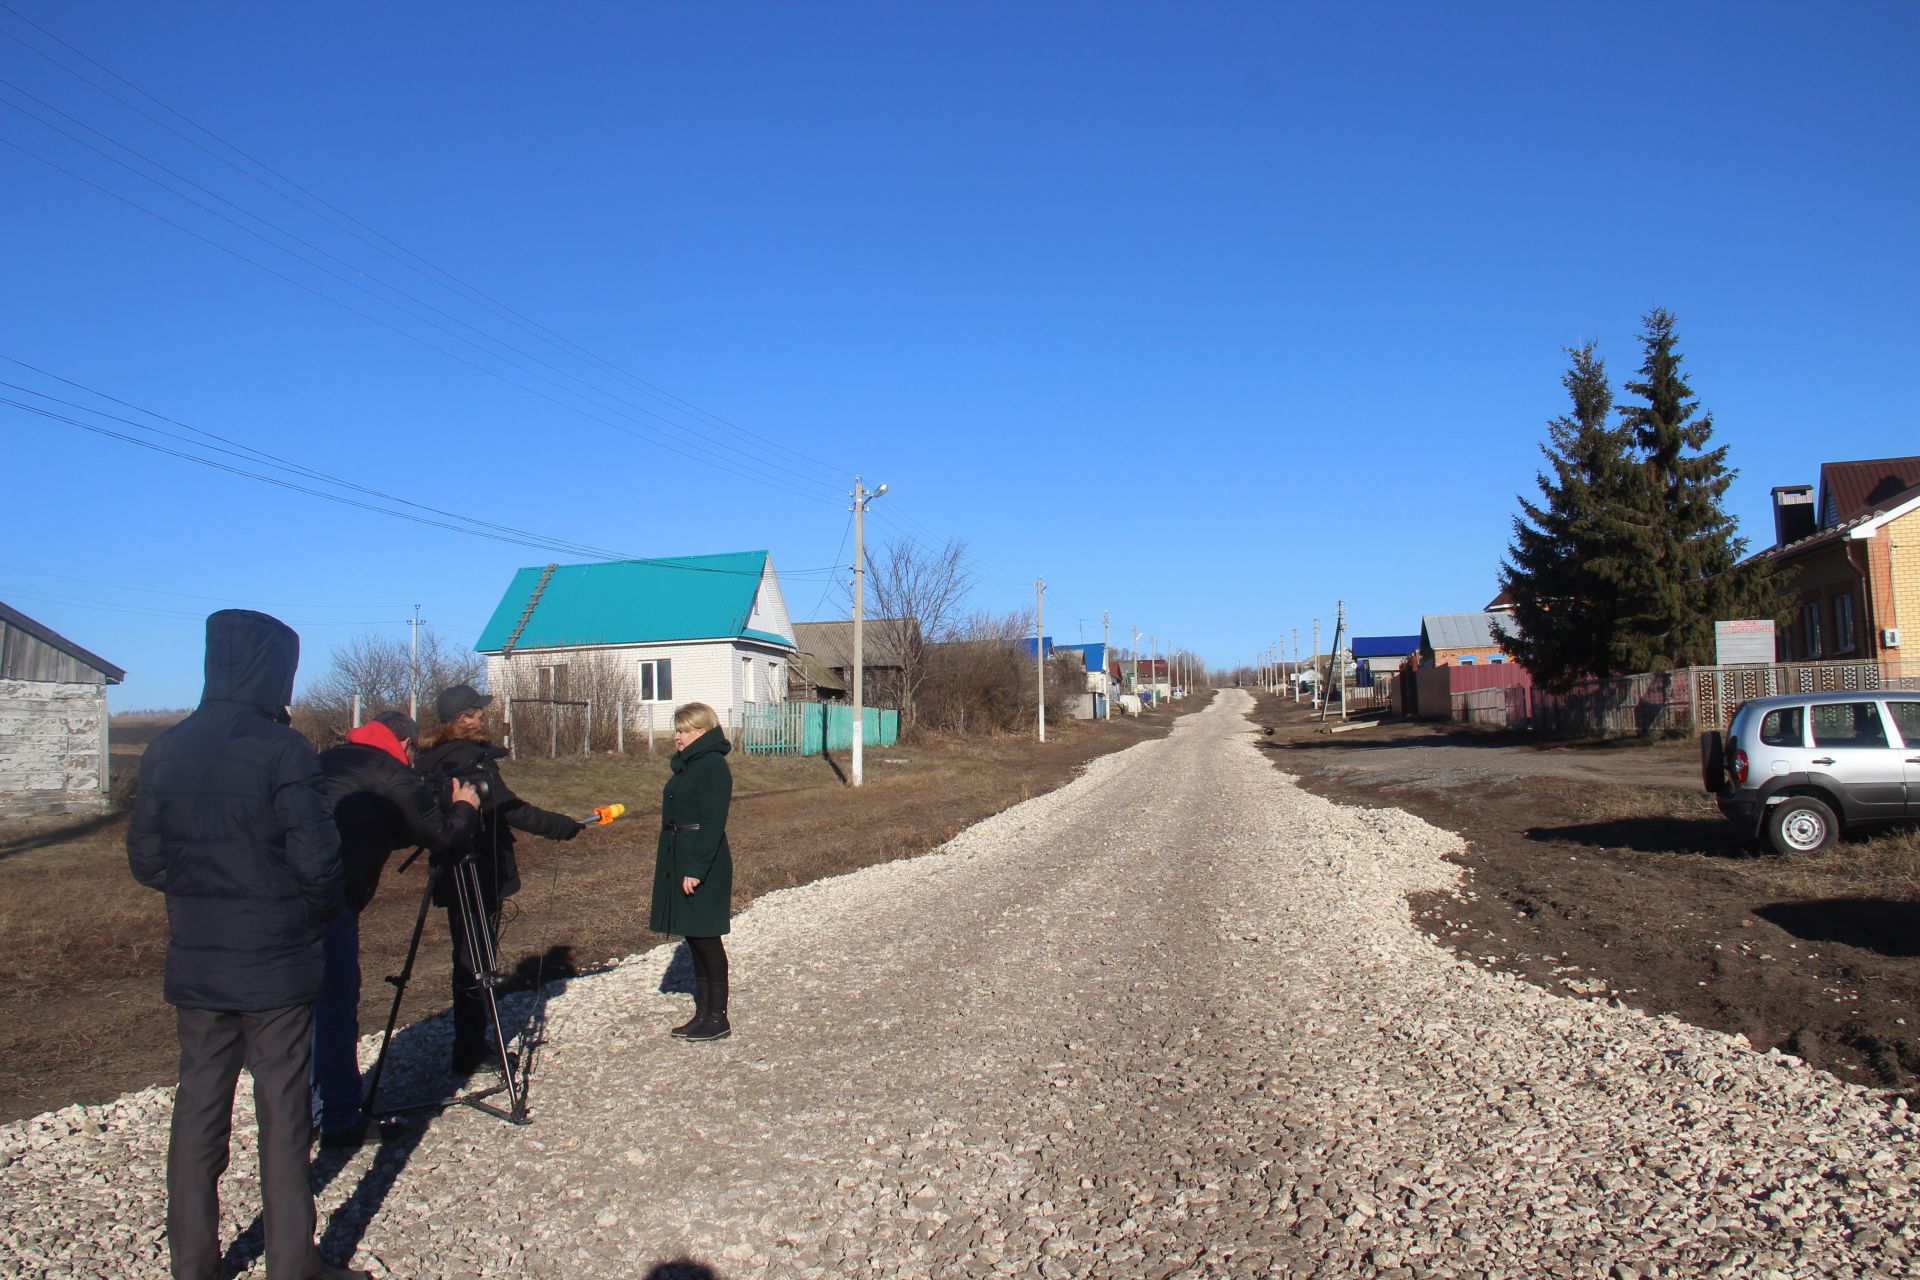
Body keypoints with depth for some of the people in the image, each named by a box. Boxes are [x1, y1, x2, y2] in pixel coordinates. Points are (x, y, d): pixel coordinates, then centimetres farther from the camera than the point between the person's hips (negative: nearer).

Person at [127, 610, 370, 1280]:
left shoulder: (165, 750, 2)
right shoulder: (282, 751, -15)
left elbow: (144, 859, 7)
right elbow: (319, 863, -17)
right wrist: (313, 914, 3)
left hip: (194, 964, 5)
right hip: (276, 965, -5)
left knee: (198, 1106, 14)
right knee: (283, 1110, 5)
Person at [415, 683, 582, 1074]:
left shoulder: (431, 759, 9)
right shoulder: (473, 759, -18)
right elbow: (511, 810, -21)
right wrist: (566, 827, -13)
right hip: (479, 877, -9)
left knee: (468, 958, 16)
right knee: (474, 962, 0)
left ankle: (471, 1045, 25)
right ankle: (470, 1051, 7)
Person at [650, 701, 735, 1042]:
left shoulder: (713, 766, -16)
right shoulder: (688, 764, 14)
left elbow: (712, 824, -21)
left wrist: (696, 869, -23)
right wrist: (664, 855, 18)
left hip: (703, 866, -10)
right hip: (679, 860, 10)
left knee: (706, 940, -2)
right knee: (695, 939, 14)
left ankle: (717, 1019, 8)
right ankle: (703, 1013, 23)